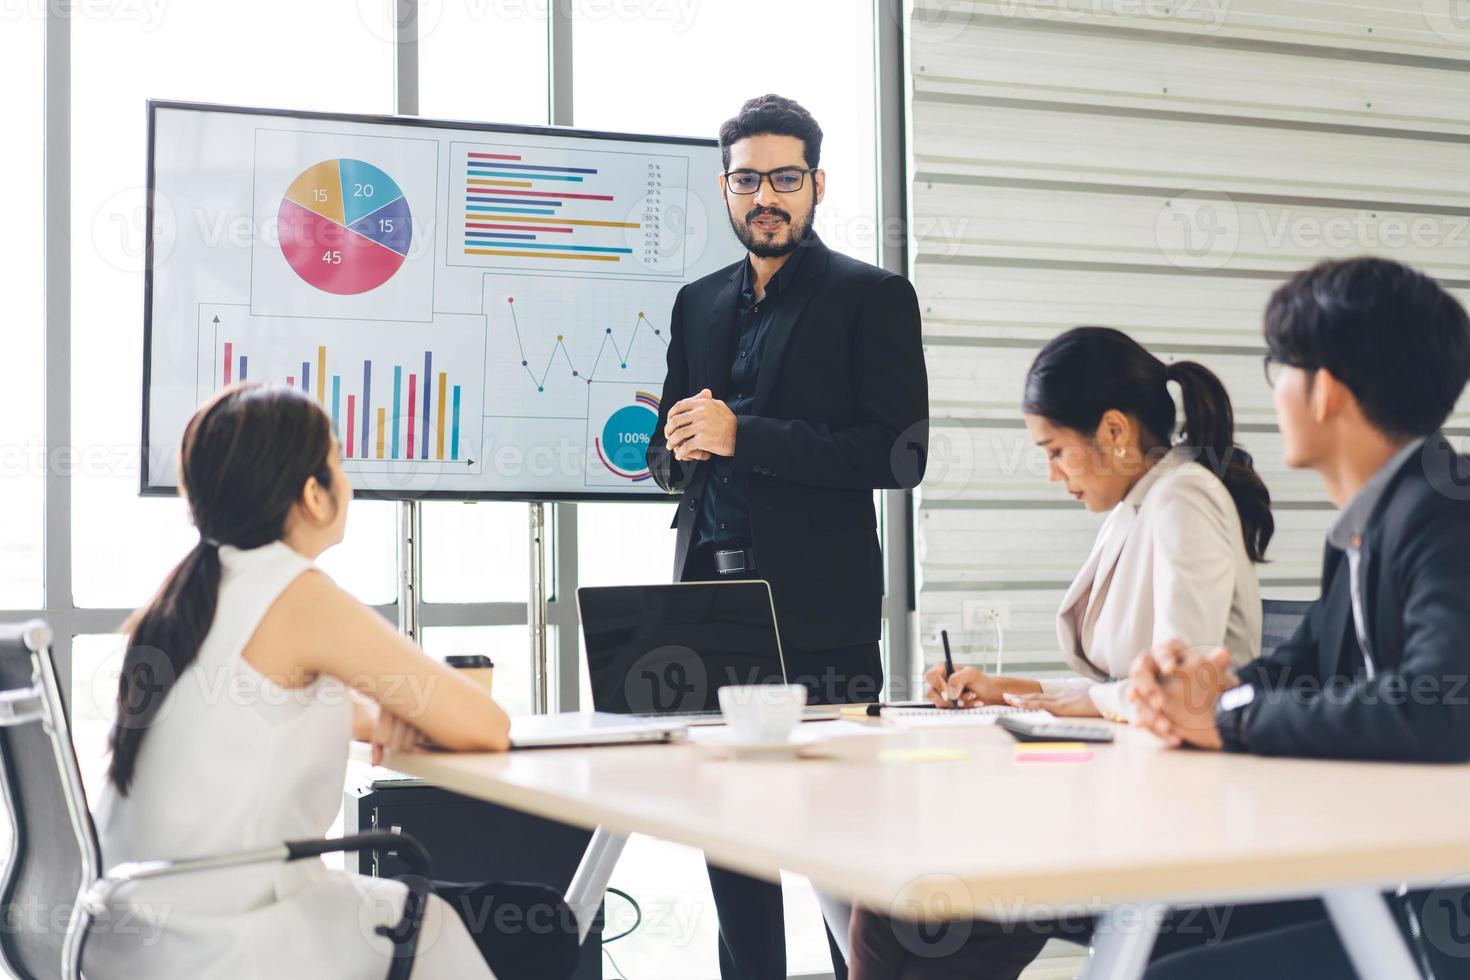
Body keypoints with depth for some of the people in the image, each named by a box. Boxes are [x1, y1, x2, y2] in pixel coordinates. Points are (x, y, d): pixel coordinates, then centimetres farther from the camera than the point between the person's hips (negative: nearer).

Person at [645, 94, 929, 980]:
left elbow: (898, 453, -12)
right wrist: (677, 444, -3)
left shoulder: (873, 298, -1)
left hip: (817, 608, -6)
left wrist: (742, 435, -17)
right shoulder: (699, 303, 18)